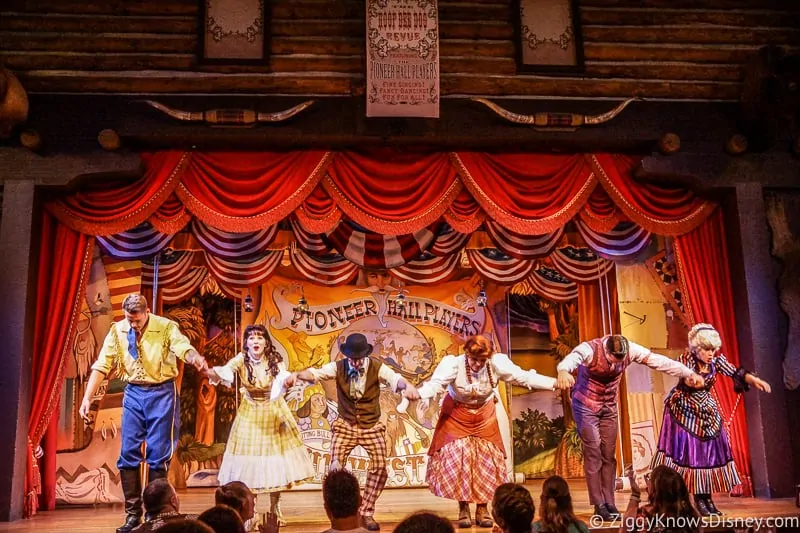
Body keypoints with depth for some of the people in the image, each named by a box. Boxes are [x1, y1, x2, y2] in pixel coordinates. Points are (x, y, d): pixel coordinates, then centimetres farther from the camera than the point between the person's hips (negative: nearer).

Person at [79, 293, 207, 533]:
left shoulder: (166, 327, -12)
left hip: (161, 393, -3)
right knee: (128, 454, 1)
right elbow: (101, 365, -3)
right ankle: (133, 513, 13)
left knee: (158, 456, 0)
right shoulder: (117, 330, -2)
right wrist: (87, 398, -11)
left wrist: (197, 359, -52)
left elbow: (184, 348, -29)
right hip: (133, 394, 3)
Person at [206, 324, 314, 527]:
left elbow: (282, 377, -37)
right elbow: (225, 371, -37)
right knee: (249, 457, -1)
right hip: (250, 414, 0)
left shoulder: (274, 360, -16)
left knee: (276, 460, 6)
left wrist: (288, 380, -62)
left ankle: (274, 508, 23)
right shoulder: (241, 360, -17)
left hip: (273, 413, 1)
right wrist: (212, 373, -60)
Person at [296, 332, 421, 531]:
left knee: (380, 467, -6)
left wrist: (407, 386, -54)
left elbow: (394, 378, -30)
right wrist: (296, 375, -43)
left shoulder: (377, 367, -14)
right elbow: (315, 373, -20)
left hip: (372, 427, 0)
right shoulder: (338, 367, -10)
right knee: (335, 468, -10)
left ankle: (367, 513, 14)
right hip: (345, 425, 0)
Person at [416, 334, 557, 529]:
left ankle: (482, 509, 14)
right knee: (458, 461, -7)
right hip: (457, 416, -2)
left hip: (484, 417, 2)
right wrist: (416, 394, -59)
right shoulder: (454, 365, -27)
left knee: (487, 461, 1)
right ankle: (463, 510, 5)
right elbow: (435, 384, -37)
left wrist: (555, 383, -17)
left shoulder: (497, 364, -19)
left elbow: (524, 377, -13)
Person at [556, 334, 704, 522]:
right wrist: (563, 371, -76)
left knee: (609, 455, 4)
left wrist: (689, 374, -11)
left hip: (609, 406, 4)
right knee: (593, 453, -9)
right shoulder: (590, 349, -31)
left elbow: (658, 360, -11)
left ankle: (609, 503, 10)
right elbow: (571, 358, -52)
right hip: (586, 405, -4)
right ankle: (599, 506, -4)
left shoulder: (630, 349, -17)